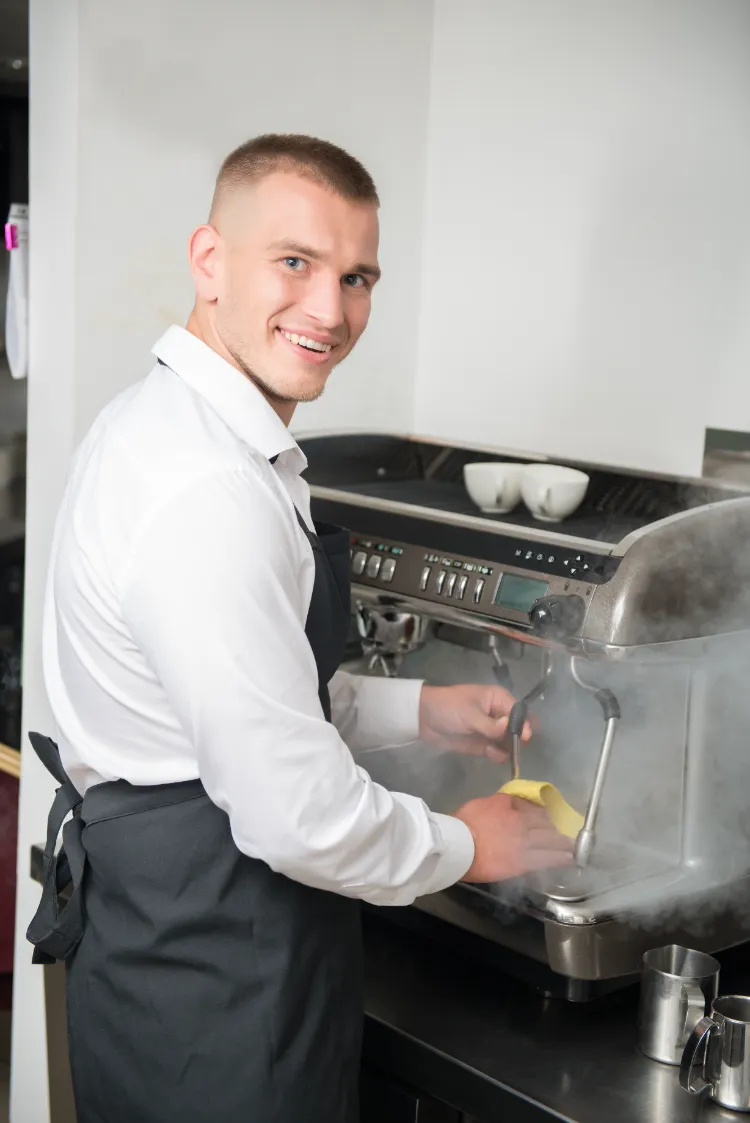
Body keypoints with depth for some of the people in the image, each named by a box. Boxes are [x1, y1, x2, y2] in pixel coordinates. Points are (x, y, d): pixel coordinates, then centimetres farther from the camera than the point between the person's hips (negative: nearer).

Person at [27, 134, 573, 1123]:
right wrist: (464, 847, -9)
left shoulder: (167, 421, 6)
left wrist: (419, 711, 9)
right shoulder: (206, 491, -27)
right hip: (210, 991, -10)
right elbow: (298, 812, -26)